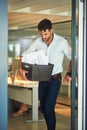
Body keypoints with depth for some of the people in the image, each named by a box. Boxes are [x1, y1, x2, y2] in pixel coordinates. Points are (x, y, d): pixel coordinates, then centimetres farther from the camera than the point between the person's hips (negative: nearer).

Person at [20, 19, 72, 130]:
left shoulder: (62, 42, -13)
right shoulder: (38, 42, -3)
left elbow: (72, 58, -2)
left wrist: (69, 73, -10)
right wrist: (22, 68, -16)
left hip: (55, 79, -4)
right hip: (42, 78, 5)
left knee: (48, 108, -12)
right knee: (43, 107, 12)